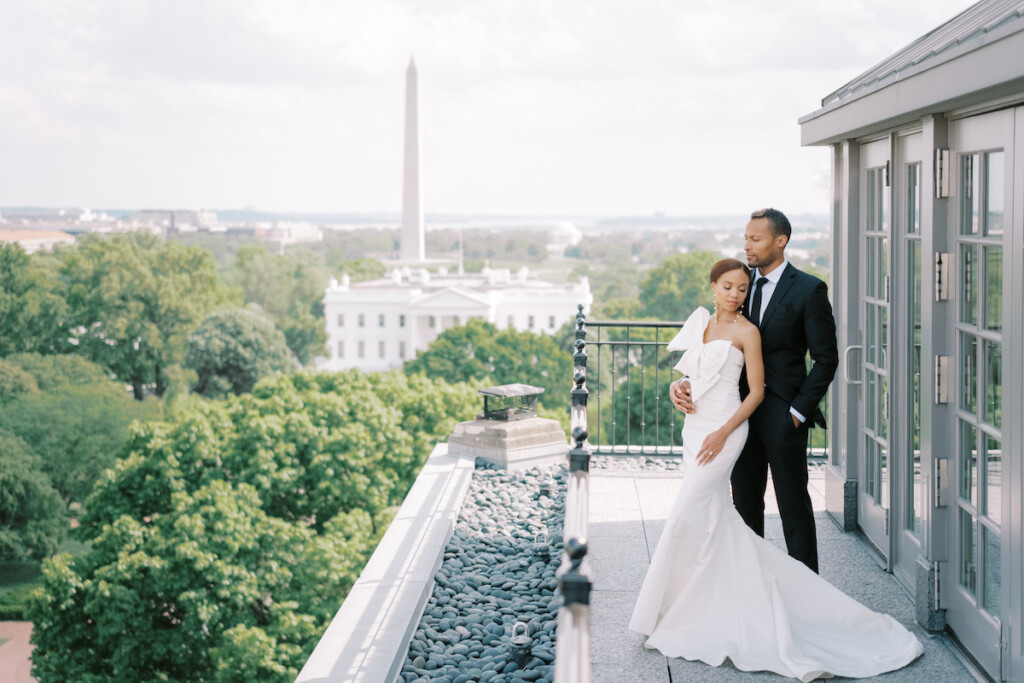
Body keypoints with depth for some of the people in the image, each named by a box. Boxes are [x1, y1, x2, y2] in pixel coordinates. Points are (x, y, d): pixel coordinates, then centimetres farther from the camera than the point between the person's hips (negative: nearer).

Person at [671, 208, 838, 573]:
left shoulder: (809, 290, -8)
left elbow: (826, 358, -7)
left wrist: (799, 411, -12)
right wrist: (683, 382, -10)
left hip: (783, 415, -5)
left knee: (793, 504, 3)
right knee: (745, 502, 13)